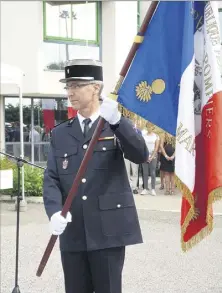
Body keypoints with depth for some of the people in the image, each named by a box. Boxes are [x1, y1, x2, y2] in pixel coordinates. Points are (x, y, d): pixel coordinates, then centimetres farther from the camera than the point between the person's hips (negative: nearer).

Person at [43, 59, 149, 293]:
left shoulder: (119, 127, 2)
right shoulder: (60, 134, 11)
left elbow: (141, 156, -16)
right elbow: (51, 179, 4)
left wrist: (116, 121, -31)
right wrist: (55, 212, -15)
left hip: (108, 230, -3)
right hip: (72, 233, 3)